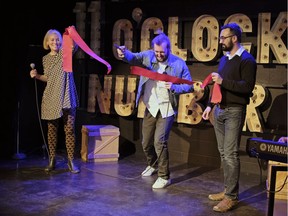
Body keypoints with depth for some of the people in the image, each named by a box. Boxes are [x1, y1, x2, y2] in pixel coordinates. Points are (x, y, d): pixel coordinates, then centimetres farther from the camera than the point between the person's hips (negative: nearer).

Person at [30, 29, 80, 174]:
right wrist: (37, 76, 2)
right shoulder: (45, 59, 9)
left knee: (69, 129, -4)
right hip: (50, 98, 3)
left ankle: (70, 161, 4)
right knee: (52, 129, 7)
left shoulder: (65, 53, -1)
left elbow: (74, 47, -25)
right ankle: (52, 160, 18)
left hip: (66, 97, -3)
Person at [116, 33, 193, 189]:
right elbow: (134, 58, -22)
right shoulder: (148, 56, -4)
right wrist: (124, 54, -45)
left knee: (160, 142, -12)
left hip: (167, 110, -3)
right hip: (150, 108, 4)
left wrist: (174, 87, -23)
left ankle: (164, 176, 3)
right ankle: (152, 165, 43)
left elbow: (189, 86, -4)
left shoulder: (179, 64, -8)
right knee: (146, 142, 14)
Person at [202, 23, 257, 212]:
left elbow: (248, 86, -19)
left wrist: (224, 81, -22)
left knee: (231, 154, -9)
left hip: (234, 112, -8)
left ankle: (232, 197, -3)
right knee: (223, 153, 11)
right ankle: (227, 190, 20)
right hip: (219, 111, 8)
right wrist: (210, 105, 16)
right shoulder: (224, 59, 16)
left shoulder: (247, 60, -9)